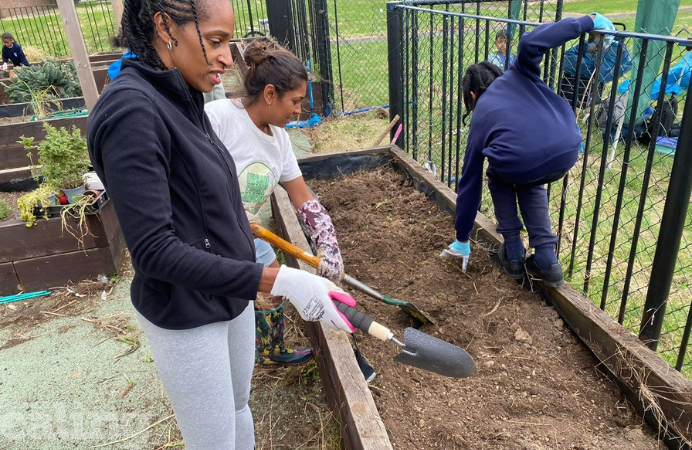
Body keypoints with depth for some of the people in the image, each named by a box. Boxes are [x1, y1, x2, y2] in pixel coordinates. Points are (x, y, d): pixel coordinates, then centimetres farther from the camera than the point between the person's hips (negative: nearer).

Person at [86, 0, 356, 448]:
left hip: (232, 295, 8)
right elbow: (153, 250, -28)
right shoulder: (130, 110, -25)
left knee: (238, 410, 25)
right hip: (187, 318, -8)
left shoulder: (184, 99, 1)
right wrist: (279, 281, -32)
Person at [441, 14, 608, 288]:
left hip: (517, 164, -2)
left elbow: (469, 183, 28)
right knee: (529, 183, 36)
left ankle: (513, 255, 31)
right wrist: (587, 22, 15)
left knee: (500, 179, 36)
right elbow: (531, 42, 3)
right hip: (567, 154, 3)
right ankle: (546, 262, 28)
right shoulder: (516, 77, 28)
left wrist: (462, 239, 36)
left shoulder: (479, 118, 25)